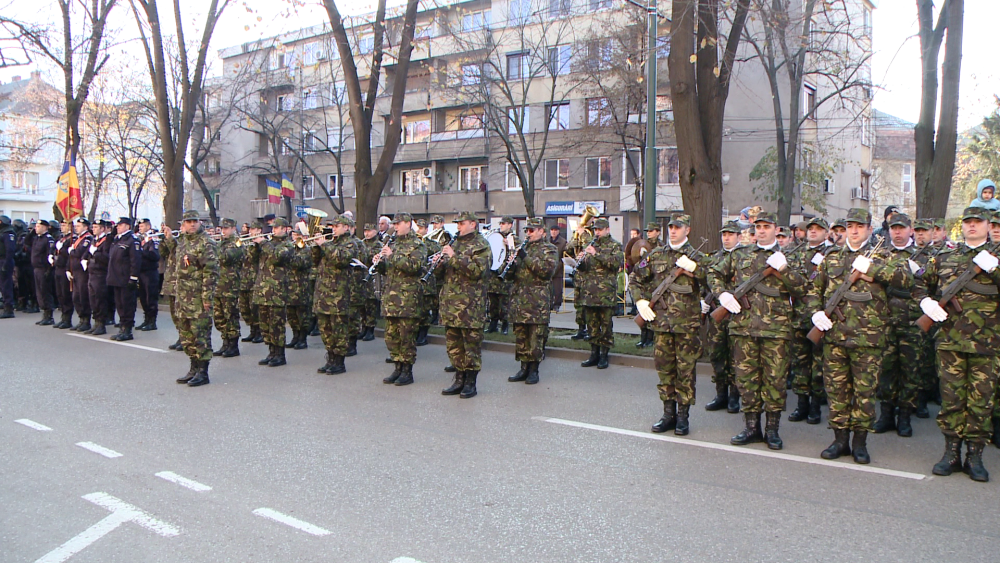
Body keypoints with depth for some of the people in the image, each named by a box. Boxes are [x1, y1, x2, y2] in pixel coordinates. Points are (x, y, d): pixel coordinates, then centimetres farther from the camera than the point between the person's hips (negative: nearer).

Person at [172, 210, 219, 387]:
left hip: (198, 298, -9)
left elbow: (211, 272, -15)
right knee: (186, 333, 13)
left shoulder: (205, 243, -10)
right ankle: (194, 368, 23)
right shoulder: (182, 242, 16)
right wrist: (176, 290, 19)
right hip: (182, 297, 9)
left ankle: (203, 372, 1)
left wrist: (207, 297, -19)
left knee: (200, 333, -5)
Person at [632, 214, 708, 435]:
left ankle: (683, 416, 12)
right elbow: (636, 279, 17)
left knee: (685, 370, 3)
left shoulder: (696, 257, 2)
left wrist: (693, 267, -15)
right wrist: (641, 301, 4)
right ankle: (668, 413, 19)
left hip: (687, 324, -3)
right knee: (664, 367, 8)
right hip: (661, 322, 3)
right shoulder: (655, 255, 9)